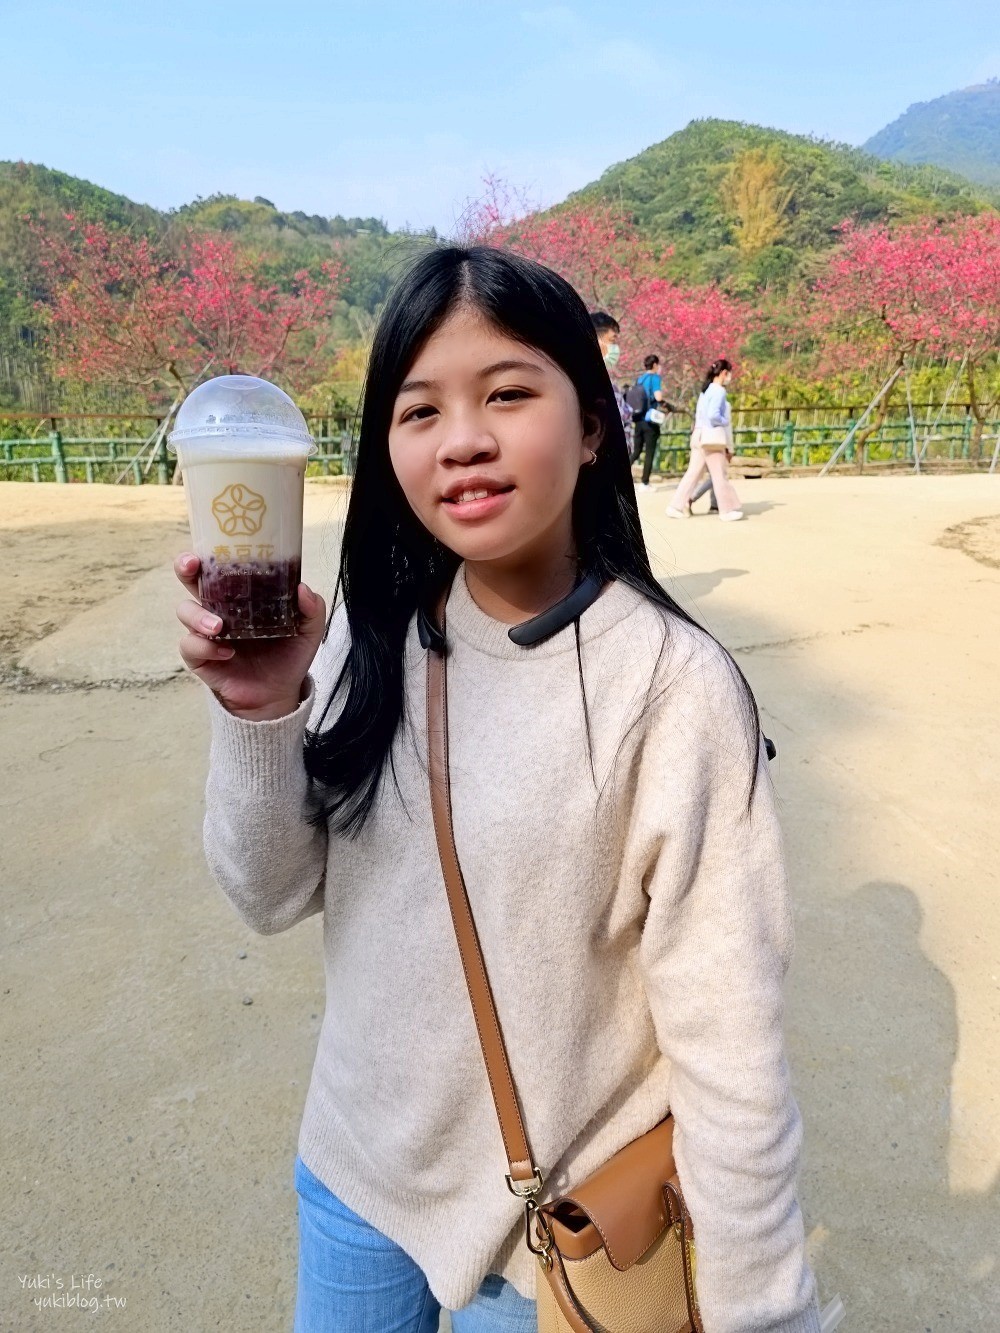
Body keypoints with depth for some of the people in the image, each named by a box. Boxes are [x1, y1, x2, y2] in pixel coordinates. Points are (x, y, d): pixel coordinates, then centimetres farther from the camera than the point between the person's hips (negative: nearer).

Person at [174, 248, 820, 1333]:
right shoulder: (368, 631, -9)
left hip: (548, 1237, -4)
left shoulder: (670, 685, -24)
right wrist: (257, 713, -23)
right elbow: (273, 896, -7)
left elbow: (728, 1038, -19)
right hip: (351, 1170, 5)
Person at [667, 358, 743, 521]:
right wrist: (726, 422, -5)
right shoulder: (719, 391, -11)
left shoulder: (706, 390, 16)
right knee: (720, 475, -1)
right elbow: (713, 415, -23)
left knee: (693, 472, 7)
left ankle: (677, 506, 4)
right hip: (712, 437, -9)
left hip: (700, 437, 9)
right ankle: (727, 510, 6)